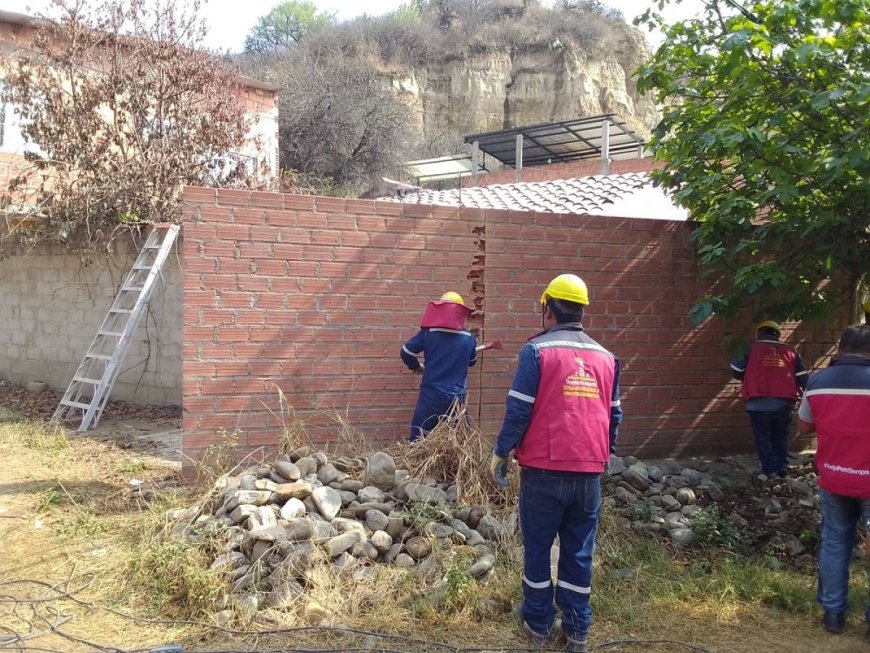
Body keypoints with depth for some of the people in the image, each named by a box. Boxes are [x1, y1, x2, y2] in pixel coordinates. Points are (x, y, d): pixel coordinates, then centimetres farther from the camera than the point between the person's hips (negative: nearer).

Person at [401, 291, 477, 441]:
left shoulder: (428, 332, -7)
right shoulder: (468, 338, 1)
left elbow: (406, 352, -2)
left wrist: (417, 366, 17)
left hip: (431, 394, -2)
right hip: (457, 397, 2)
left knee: (418, 438, 6)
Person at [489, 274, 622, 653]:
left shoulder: (537, 351, -8)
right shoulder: (606, 357, 8)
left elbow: (519, 410, -10)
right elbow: (614, 416, 14)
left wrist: (500, 454, 1)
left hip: (544, 469, -4)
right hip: (589, 472, 4)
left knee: (538, 547, 9)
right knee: (579, 552, 11)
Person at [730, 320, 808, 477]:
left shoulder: (750, 349, 6)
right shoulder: (791, 351, 14)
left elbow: (736, 372, 9)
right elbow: (802, 378, 11)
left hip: (760, 402, -3)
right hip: (785, 402, 3)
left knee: (762, 436, 6)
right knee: (780, 435, 18)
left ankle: (770, 469, -1)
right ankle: (782, 467, 13)